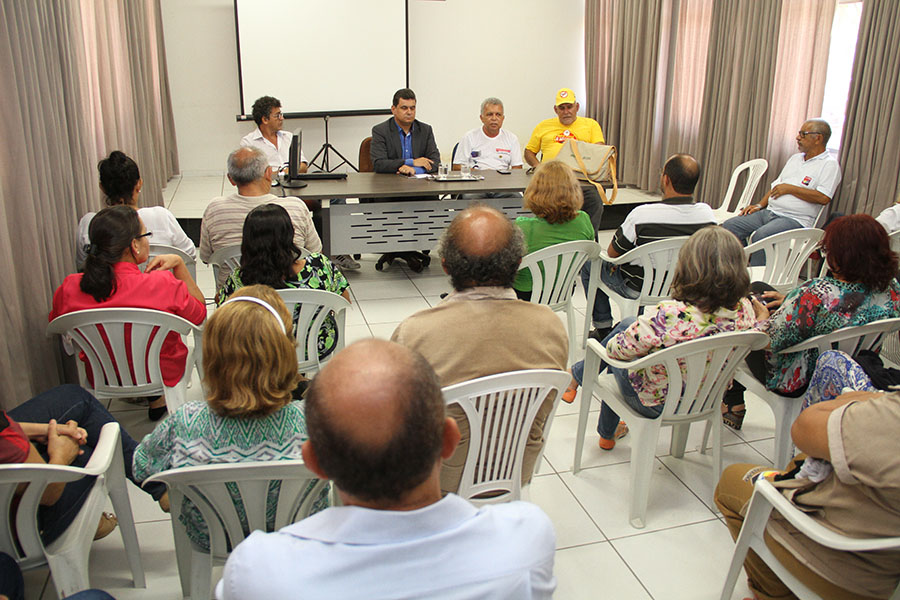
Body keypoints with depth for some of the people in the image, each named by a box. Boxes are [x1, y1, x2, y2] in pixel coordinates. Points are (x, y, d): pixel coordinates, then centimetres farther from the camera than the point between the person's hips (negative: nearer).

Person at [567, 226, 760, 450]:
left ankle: (577, 375, 50)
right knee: (626, 323, 23)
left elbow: (617, 349, -22)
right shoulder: (746, 311, -20)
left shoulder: (669, 316, -38)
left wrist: (612, 344, -1)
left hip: (657, 404, -5)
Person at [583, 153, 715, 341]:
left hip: (638, 290, -5)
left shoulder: (642, 215, -30)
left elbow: (612, 253, -14)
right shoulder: (708, 214, -16)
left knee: (590, 264, 20)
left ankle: (603, 330, 25)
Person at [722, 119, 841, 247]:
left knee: (760, 236, -35)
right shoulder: (795, 158, 22)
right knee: (729, 226, -9)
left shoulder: (830, 164, -3)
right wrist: (760, 205, 8)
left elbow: (823, 198, -16)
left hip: (796, 220, -8)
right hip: (769, 212, 8)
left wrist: (789, 188, -9)